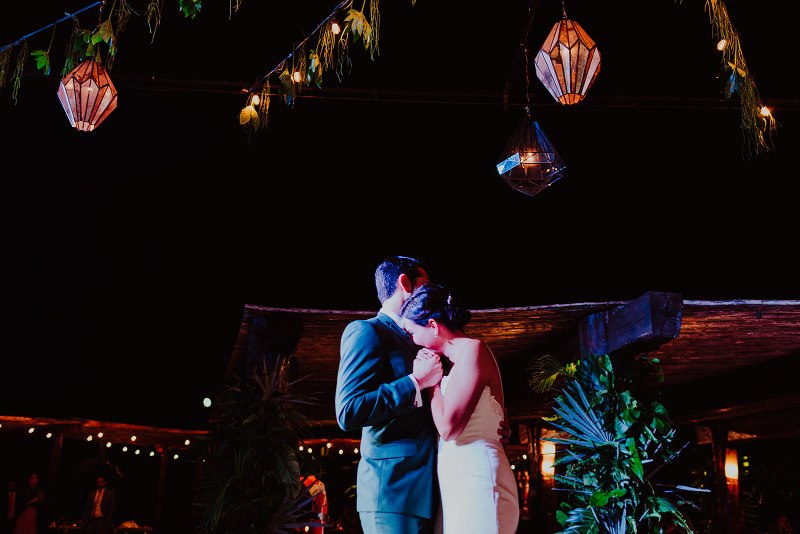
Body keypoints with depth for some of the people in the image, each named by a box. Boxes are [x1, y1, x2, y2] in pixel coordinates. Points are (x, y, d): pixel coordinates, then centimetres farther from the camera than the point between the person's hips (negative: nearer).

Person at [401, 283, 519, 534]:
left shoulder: (473, 349, -10)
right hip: (459, 486, 9)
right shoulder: (459, 359, 19)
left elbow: (448, 428, -16)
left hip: (474, 482, -9)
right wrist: (432, 376, 13)